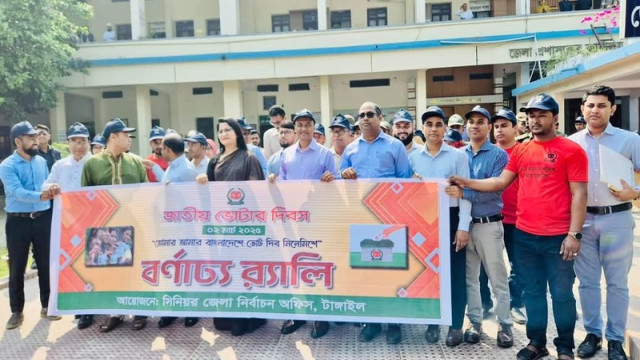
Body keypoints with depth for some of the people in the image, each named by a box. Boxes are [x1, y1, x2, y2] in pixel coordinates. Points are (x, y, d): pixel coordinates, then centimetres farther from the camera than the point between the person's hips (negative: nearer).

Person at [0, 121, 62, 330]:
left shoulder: (42, 161, 8)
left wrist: (52, 189, -14)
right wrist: (40, 196, -38)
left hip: (43, 219, 4)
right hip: (18, 221, -4)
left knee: (46, 264, 10)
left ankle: (47, 306, 23)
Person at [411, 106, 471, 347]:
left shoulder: (458, 156, -2)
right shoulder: (413, 157, 5)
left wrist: (463, 227, -10)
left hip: (451, 218, -2)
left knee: (455, 273, 5)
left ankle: (456, 325, 18)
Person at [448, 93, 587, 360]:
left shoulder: (571, 150, -5)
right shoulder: (520, 151, 10)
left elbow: (579, 194, -7)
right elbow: (501, 182, 8)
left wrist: (574, 234, -13)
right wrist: (467, 183, -5)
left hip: (557, 237, -4)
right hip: (524, 235, 4)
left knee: (562, 293, 7)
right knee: (533, 292, 14)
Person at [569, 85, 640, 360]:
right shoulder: (571, 143, 4)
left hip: (616, 219, -1)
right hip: (583, 220, 2)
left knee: (617, 283, 7)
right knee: (587, 282, 10)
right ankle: (592, 333, 25)